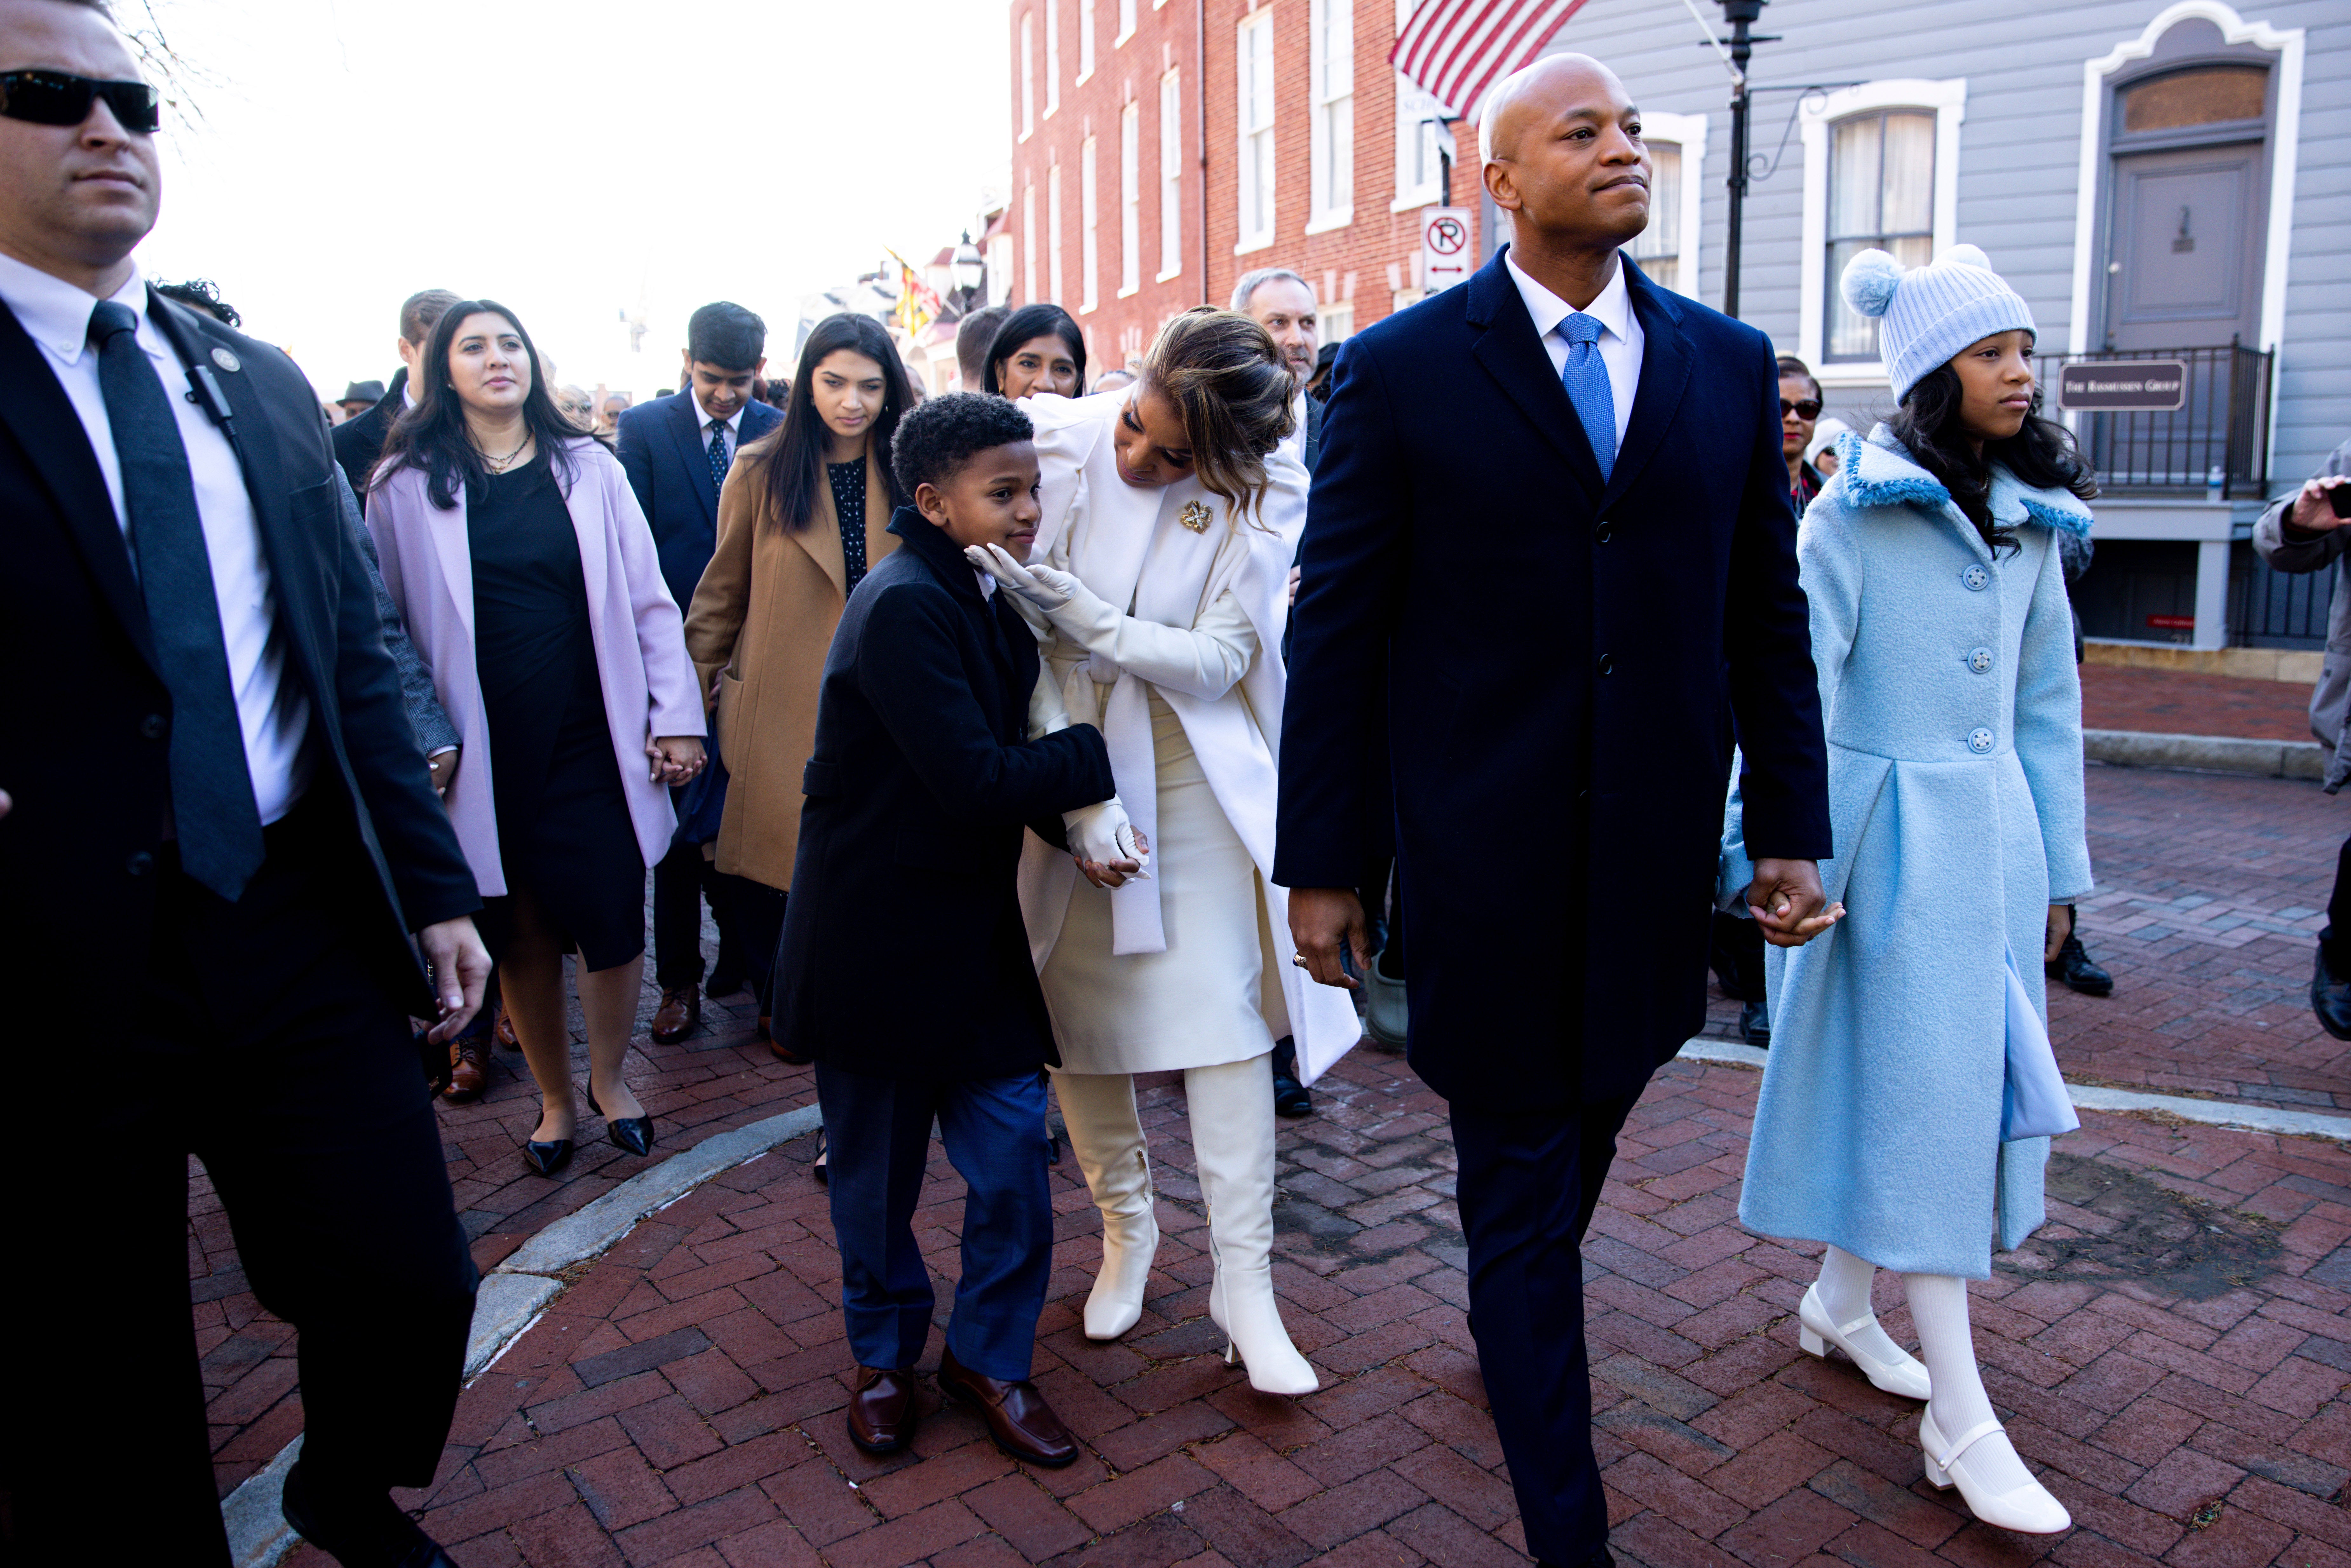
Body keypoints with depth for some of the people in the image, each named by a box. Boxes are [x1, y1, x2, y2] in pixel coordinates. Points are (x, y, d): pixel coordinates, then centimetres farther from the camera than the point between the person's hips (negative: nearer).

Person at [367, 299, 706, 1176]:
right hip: (487, 751, 0)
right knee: (520, 934, 9)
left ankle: (608, 1078, 25)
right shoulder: (406, 484, 1)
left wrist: (676, 717, -1)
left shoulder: (587, 468, 5)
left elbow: (648, 602, 4)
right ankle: (554, 1097, 28)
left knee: (611, 915, 0)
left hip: (594, 739, 0)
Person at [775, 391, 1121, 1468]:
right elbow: (975, 782, -25)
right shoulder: (903, 607, -20)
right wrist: (1102, 756, -14)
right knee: (879, 1168, 12)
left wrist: (1082, 814, -6)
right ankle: (884, 1352, 36)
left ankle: (989, 1356, 26)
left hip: (976, 933, 7)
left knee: (1013, 1159, 5)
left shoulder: (993, 600, 7)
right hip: (878, 940, -6)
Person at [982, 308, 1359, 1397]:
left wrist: (1079, 614, -26)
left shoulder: (1266, 492, -12)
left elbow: (1219, 658, -13)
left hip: (1195, 771, -1)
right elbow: (1011, 609, -4)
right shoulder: (1057, 441, -11)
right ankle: (1125, 1225, 30)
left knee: (1224, 1013, -4)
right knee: (1075, 1013, 7)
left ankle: (1243, 1277, 8)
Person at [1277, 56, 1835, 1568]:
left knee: (1585, 1131, 21)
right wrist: (1323, 863, -4)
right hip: (1485, 855, -3)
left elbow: (1766, 612, 8)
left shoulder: (1730, 364, 6)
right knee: (1522, 1187, 7)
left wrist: (1793, 829, 5)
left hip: (1658, 849, 4)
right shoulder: (1402, 367, -5)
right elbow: (1338, 630, -5)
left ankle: (1522, 1317, 51)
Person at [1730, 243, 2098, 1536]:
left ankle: (1841, 1300, 31)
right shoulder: (1858, 507, -8)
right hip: (1892, 828, -7)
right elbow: (1796, 681, -13)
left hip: (1994, 825, 7)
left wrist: (2058, 868, 13)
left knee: (1973, 1082, 12)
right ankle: (1961, 1418, 3)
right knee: (1922, 1087, -5)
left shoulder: (2031, 517, 11)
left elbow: (2049, 696, 14)